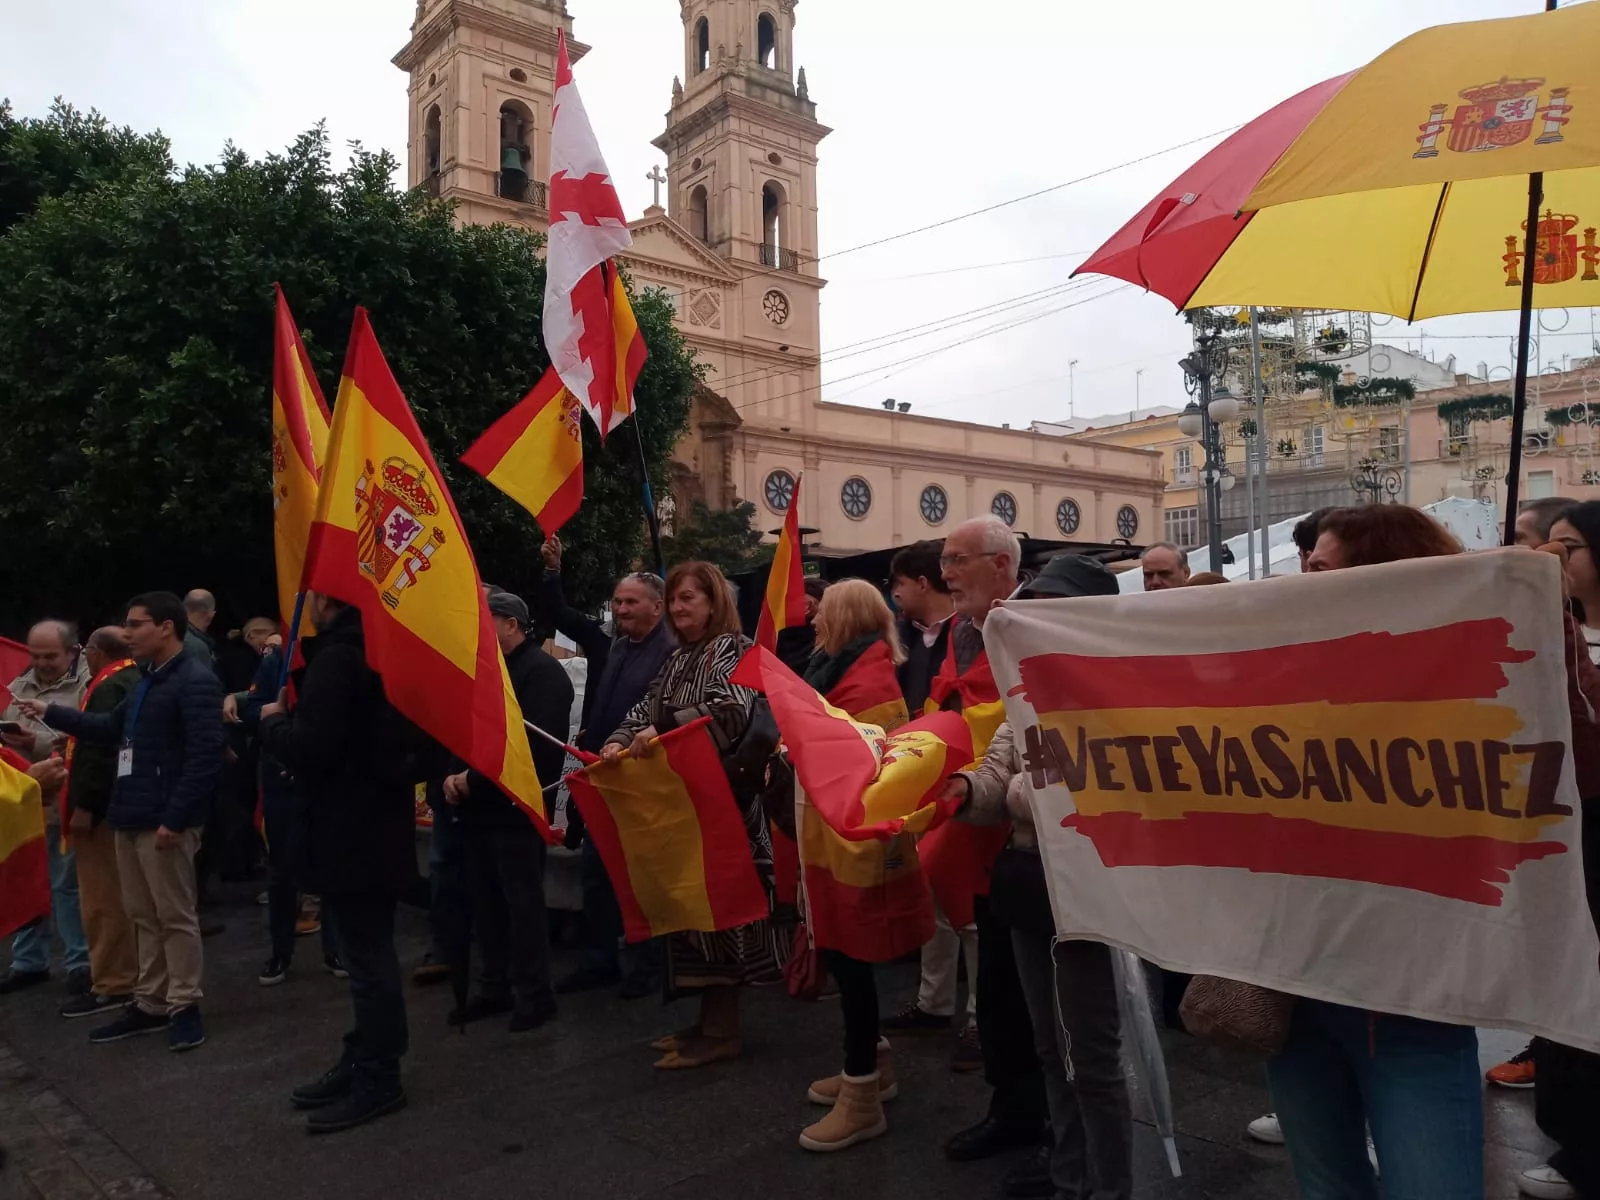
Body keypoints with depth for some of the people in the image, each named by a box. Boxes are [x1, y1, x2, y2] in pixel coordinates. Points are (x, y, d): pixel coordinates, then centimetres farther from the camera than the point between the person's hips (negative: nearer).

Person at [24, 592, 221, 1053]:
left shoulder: (195, 681, -14)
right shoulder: (148, 680, 17)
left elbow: (204, 757, -21)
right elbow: (111, 729, 28)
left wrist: (174, 819, -23)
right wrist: (51, 713, 24)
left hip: (163, 822, -9)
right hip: (131, 818, 9)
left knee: (175, 916, 0)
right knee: (143, 917, 15)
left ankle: (183, 1006, 11)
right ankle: (149, 1004, 25)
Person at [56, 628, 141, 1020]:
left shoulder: (109, 688, -17)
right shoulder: (135, 682, 13)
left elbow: (100, 750, -24)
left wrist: (84, 806, -23)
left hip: (104, 806, -10)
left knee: (102, 898, -4)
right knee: (123, 896, 17)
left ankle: (112, 985, 2)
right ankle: (132, 972, 26)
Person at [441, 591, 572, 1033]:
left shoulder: (542, 671, -11)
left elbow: (537, 744, -22)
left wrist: (474, 779, -17)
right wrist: (452, 775, -1)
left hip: (516, 806, -8)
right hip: (480, 805, 8)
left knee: (523, 900, -2)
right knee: (485, 900, 12)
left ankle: (534, 994, 9)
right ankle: (495, 987, 23)